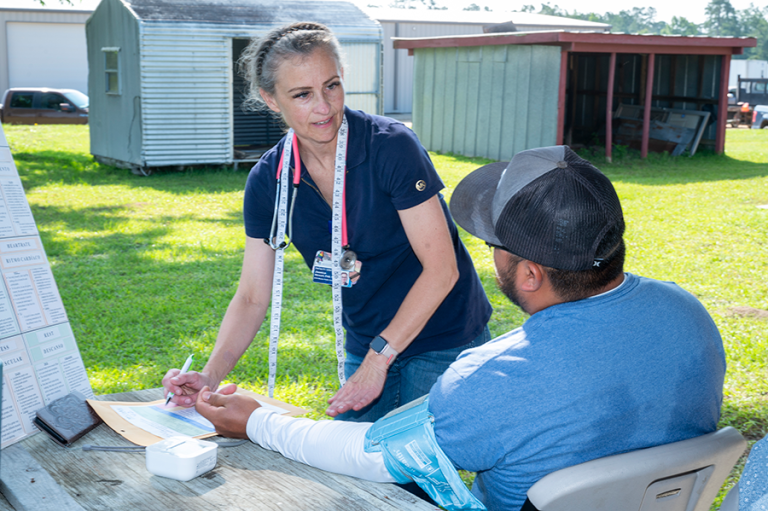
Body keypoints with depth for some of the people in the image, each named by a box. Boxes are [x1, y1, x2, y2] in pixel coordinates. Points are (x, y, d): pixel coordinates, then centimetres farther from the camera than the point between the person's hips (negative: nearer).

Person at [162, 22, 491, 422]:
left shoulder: (392, 146, -20)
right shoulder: (267, 182, -5)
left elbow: (441, 268, -18)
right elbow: (252, 298, 0)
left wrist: (378, 359, -19)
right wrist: (210, 377, -14)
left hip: (444, 345, -4)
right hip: (363, 348, 4)